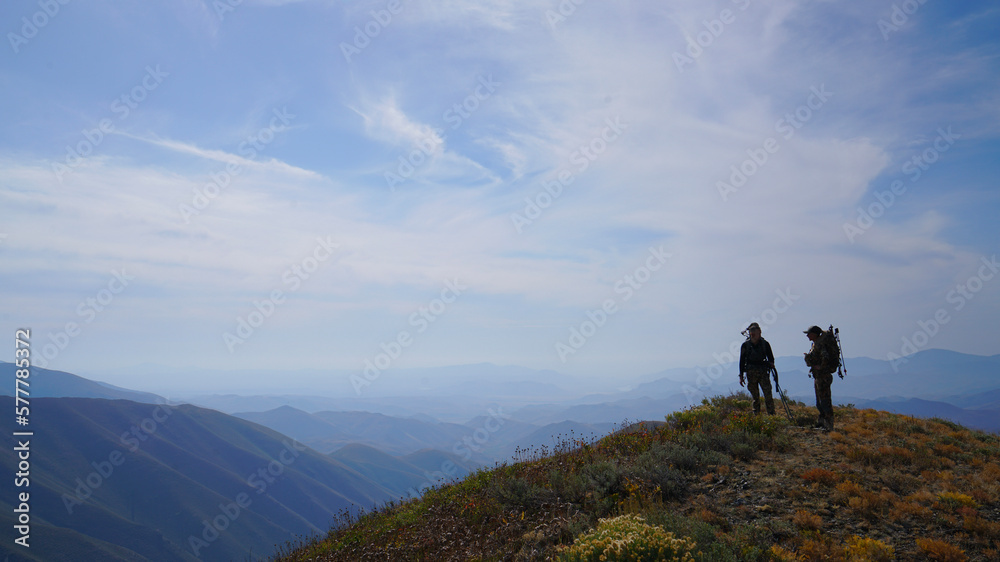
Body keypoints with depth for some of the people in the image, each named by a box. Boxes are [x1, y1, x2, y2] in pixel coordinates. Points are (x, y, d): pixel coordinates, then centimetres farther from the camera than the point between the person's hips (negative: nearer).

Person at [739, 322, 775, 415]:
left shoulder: (765, 344, 4)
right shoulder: (745, 345, 3)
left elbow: (770, 357, 12)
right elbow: (742, 361, 6)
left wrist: (771, 363, -12)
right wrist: (741, 376, 3)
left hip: (763, 372, 0)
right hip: (751, 373, 0)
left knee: (768, 394, -11)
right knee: (755, 396, 6)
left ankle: (772, 414, -8)